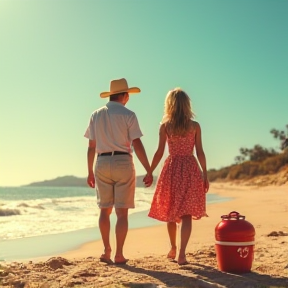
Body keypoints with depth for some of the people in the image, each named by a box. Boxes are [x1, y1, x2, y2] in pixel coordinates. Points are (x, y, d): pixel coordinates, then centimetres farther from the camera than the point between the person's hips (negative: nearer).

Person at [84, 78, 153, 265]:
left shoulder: (96, 115, 8)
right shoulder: (128, 115, -4)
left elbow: (91, 146, 7)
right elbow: (137, 145, -10)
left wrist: (90, 172, 15)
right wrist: (149, 171, -7)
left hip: (102, 163, 4)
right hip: (123, 163, -3)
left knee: (105, 210, 14)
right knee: (122, 212, 2)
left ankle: (107, 251, 14)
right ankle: (119, 255, 3)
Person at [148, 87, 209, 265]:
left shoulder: (164, 126, -1)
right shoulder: (195, 126, -1)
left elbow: (159, 153, -2)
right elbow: (200, 152, -2)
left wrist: (149, 172, 8)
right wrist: (205, 174, 6)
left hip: (171, 169, 1)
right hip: (190, 169, -1)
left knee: (170, 213, 16)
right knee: (186, 214, 0)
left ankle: (173, 249, 29)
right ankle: (181, 253, -9)